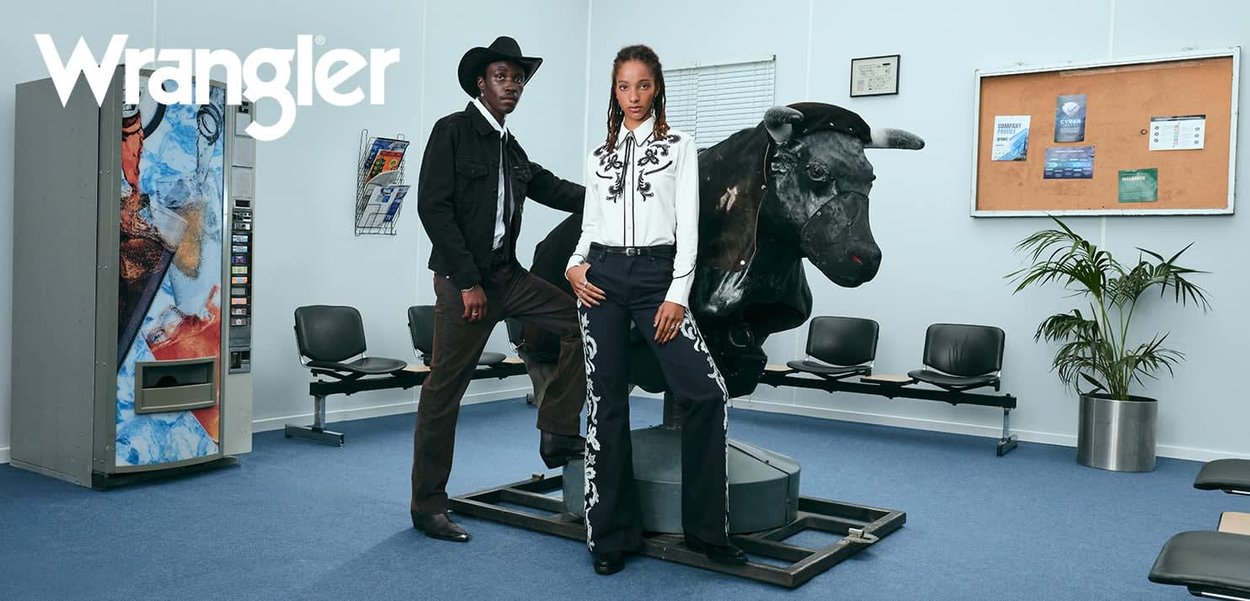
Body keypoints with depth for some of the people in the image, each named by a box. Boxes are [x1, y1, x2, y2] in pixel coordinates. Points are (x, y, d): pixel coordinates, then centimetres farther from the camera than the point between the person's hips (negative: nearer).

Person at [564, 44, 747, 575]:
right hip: (603, 278, 2)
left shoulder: (679, 147, 8)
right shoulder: (599, 156, 16)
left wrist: (678, 294, -11)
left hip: (656, 275, -2)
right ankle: (612, 534, 11)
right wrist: (575, 266, -6)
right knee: (606, 402, 1)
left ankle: (706, 529, 0)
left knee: (705, 390, -14)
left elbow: (687, 225, -1)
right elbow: (589, 224, 15)